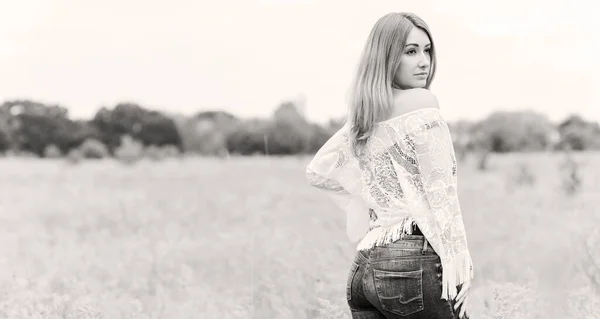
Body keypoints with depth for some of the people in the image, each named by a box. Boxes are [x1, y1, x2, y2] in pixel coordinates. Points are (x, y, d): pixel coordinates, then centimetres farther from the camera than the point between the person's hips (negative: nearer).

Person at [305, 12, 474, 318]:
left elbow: (317, 172, 26)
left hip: (363, 267, 8)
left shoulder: (362, 117, 15)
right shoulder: (421, 102, -6)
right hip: (412, 261, -8)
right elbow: (439, 188, -11)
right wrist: (456, 258, -11)